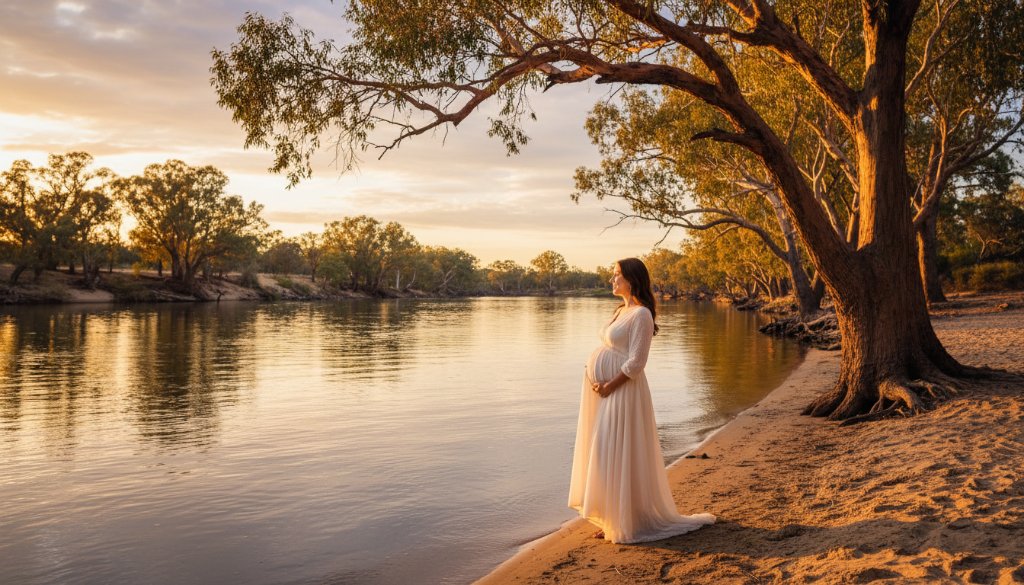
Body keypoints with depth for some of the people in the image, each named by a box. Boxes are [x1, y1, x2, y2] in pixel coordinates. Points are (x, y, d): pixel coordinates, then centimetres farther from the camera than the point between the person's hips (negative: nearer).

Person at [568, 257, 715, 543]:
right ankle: (614, 518, 23)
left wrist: (608, 387, -16)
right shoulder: (621, 311, 15)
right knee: (604, 454, 13)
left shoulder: (641, 315, -13)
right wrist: (597, 382, 4)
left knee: (619, 455, -3)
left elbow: (635, 363, -19)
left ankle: (627, 522, 9)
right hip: (603, 392, 9)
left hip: (621, 392, -9)